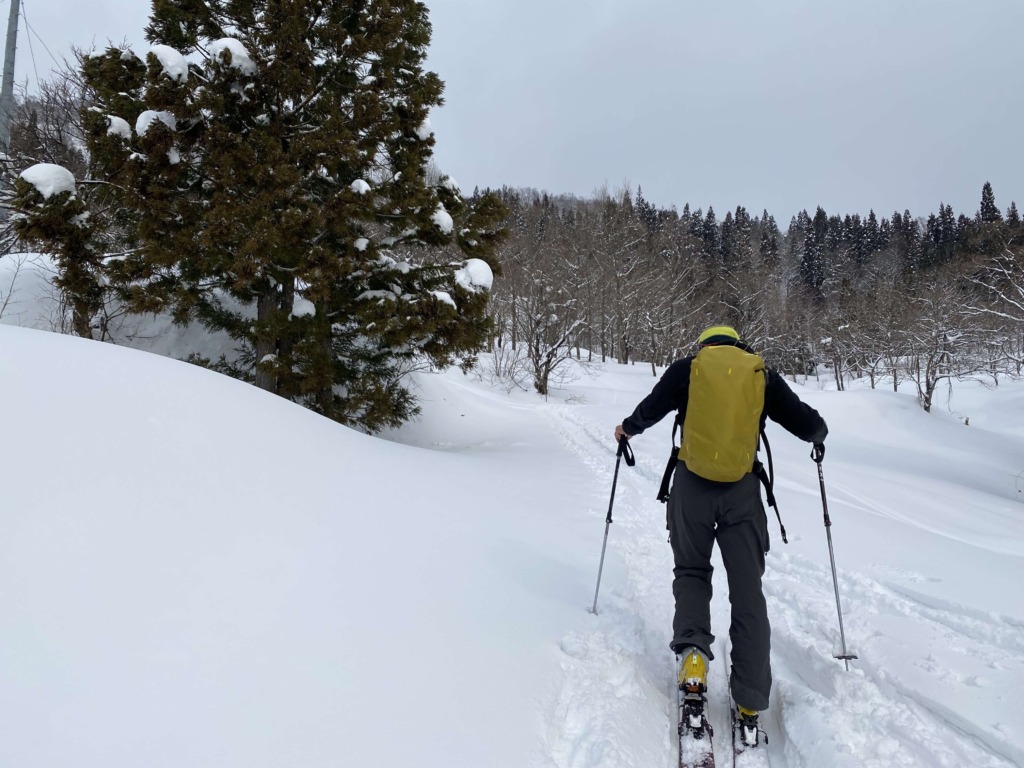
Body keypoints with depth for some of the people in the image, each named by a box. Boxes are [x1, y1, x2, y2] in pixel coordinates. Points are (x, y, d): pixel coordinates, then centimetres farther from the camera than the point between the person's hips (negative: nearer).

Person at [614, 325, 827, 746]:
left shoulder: (687, 368, 5)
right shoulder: (763, 374, 8)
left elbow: (648, 411, 4)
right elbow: (808, 424, 8)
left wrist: (628, 428, 26)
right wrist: (818, 435, 32)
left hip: (692, 485, 0)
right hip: (742, 490, 1)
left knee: (691, 572, 19)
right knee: (748, 593, 7)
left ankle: (692, 653, -5)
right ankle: (750, 705, 9)